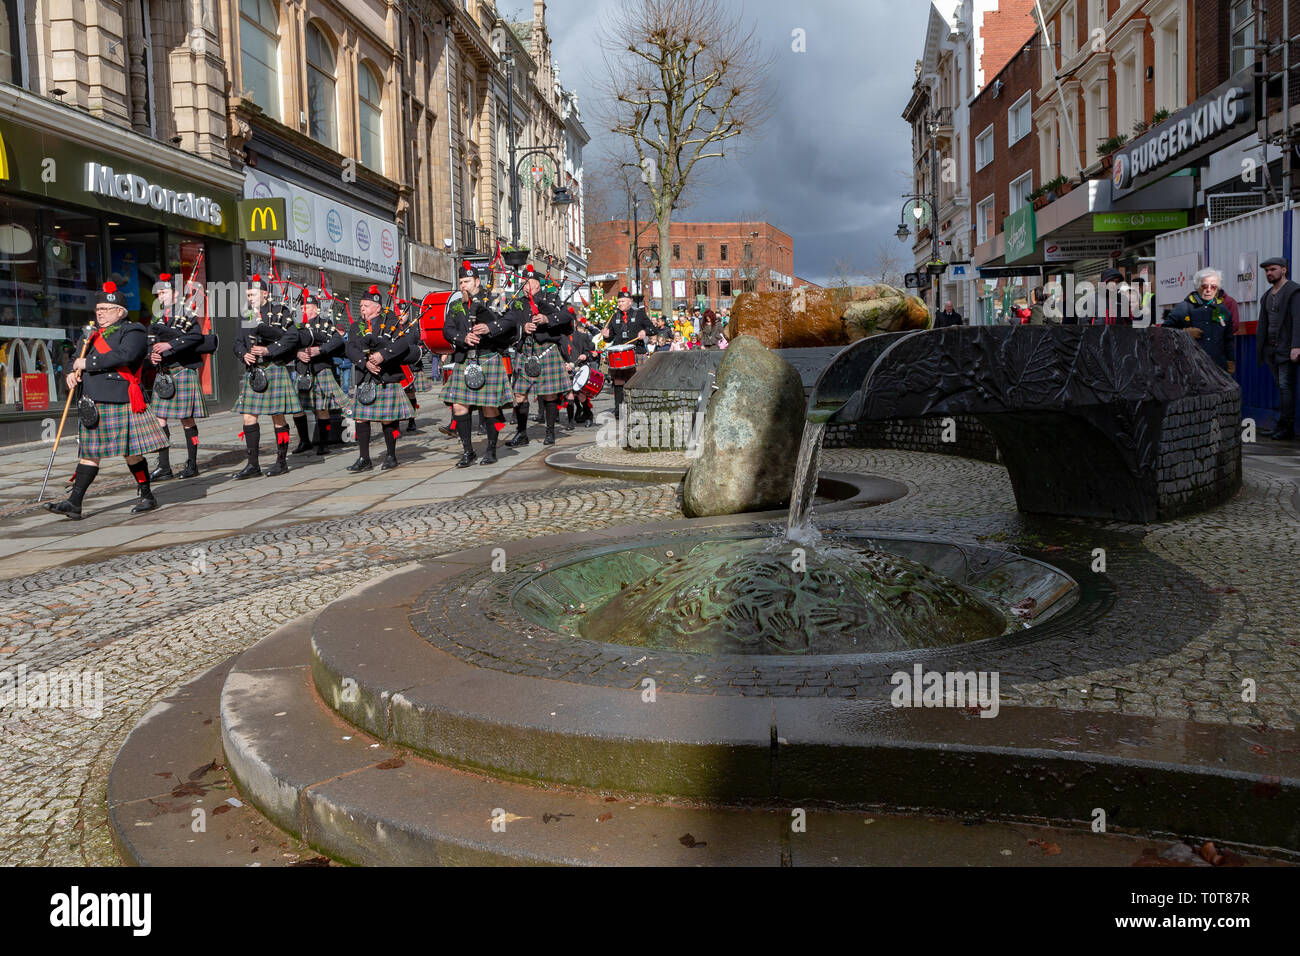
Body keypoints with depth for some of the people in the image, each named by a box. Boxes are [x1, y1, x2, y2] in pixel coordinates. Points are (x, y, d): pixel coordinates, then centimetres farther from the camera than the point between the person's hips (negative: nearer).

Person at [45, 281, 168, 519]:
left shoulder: (133, 332, -5)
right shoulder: (96, 335, 20)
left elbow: (123, 356, -23)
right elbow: (82, 361, 24)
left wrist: (88, 363, -17)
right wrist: (73, 374, 2)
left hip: (121, 404, -7)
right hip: (94, 405, 8)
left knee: (132, 453, -1)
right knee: (88, 453, 7)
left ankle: (147, 497, 14)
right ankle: (74, 502, 6)